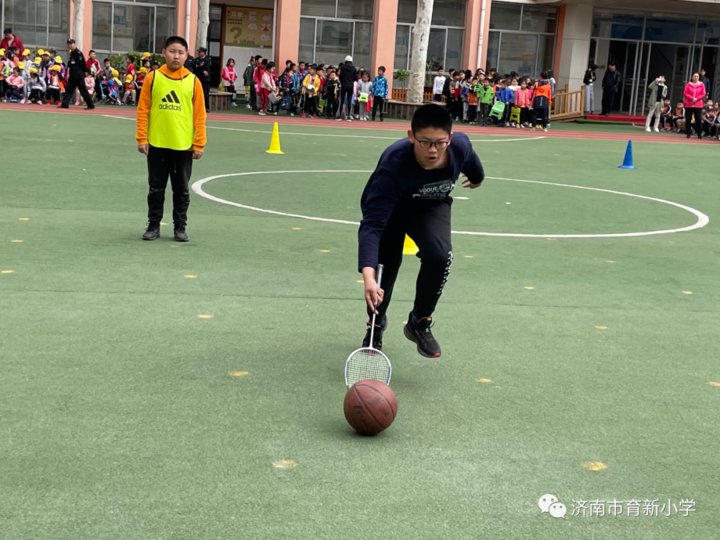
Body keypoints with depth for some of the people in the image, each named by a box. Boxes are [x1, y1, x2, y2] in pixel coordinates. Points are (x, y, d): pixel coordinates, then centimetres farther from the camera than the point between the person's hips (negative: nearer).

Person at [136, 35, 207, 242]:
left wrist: (199, 144, -3)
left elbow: (199, 115, 1)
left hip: (184, 145, 0)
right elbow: (143, 110, 1)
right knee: (156, 188, 9)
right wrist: (142, 139, -4)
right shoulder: (153, 77, -1)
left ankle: (180, 227, 18)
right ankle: (153, 226, 19)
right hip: (157, 144, 0)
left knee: (182, 189, 8)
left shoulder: (193, 81, 0)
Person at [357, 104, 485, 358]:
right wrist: (368, 275, -60)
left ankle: (420, 322, 2)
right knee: (386, 263, -7)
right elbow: (372, 224, -47)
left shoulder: (460, 145, -31)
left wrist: (476, 178, 22)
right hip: (388, 207, -2)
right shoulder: (392, 165, -43)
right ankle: (376, 323, 27)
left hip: (431, 206, 2)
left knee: (440, 255, -23)